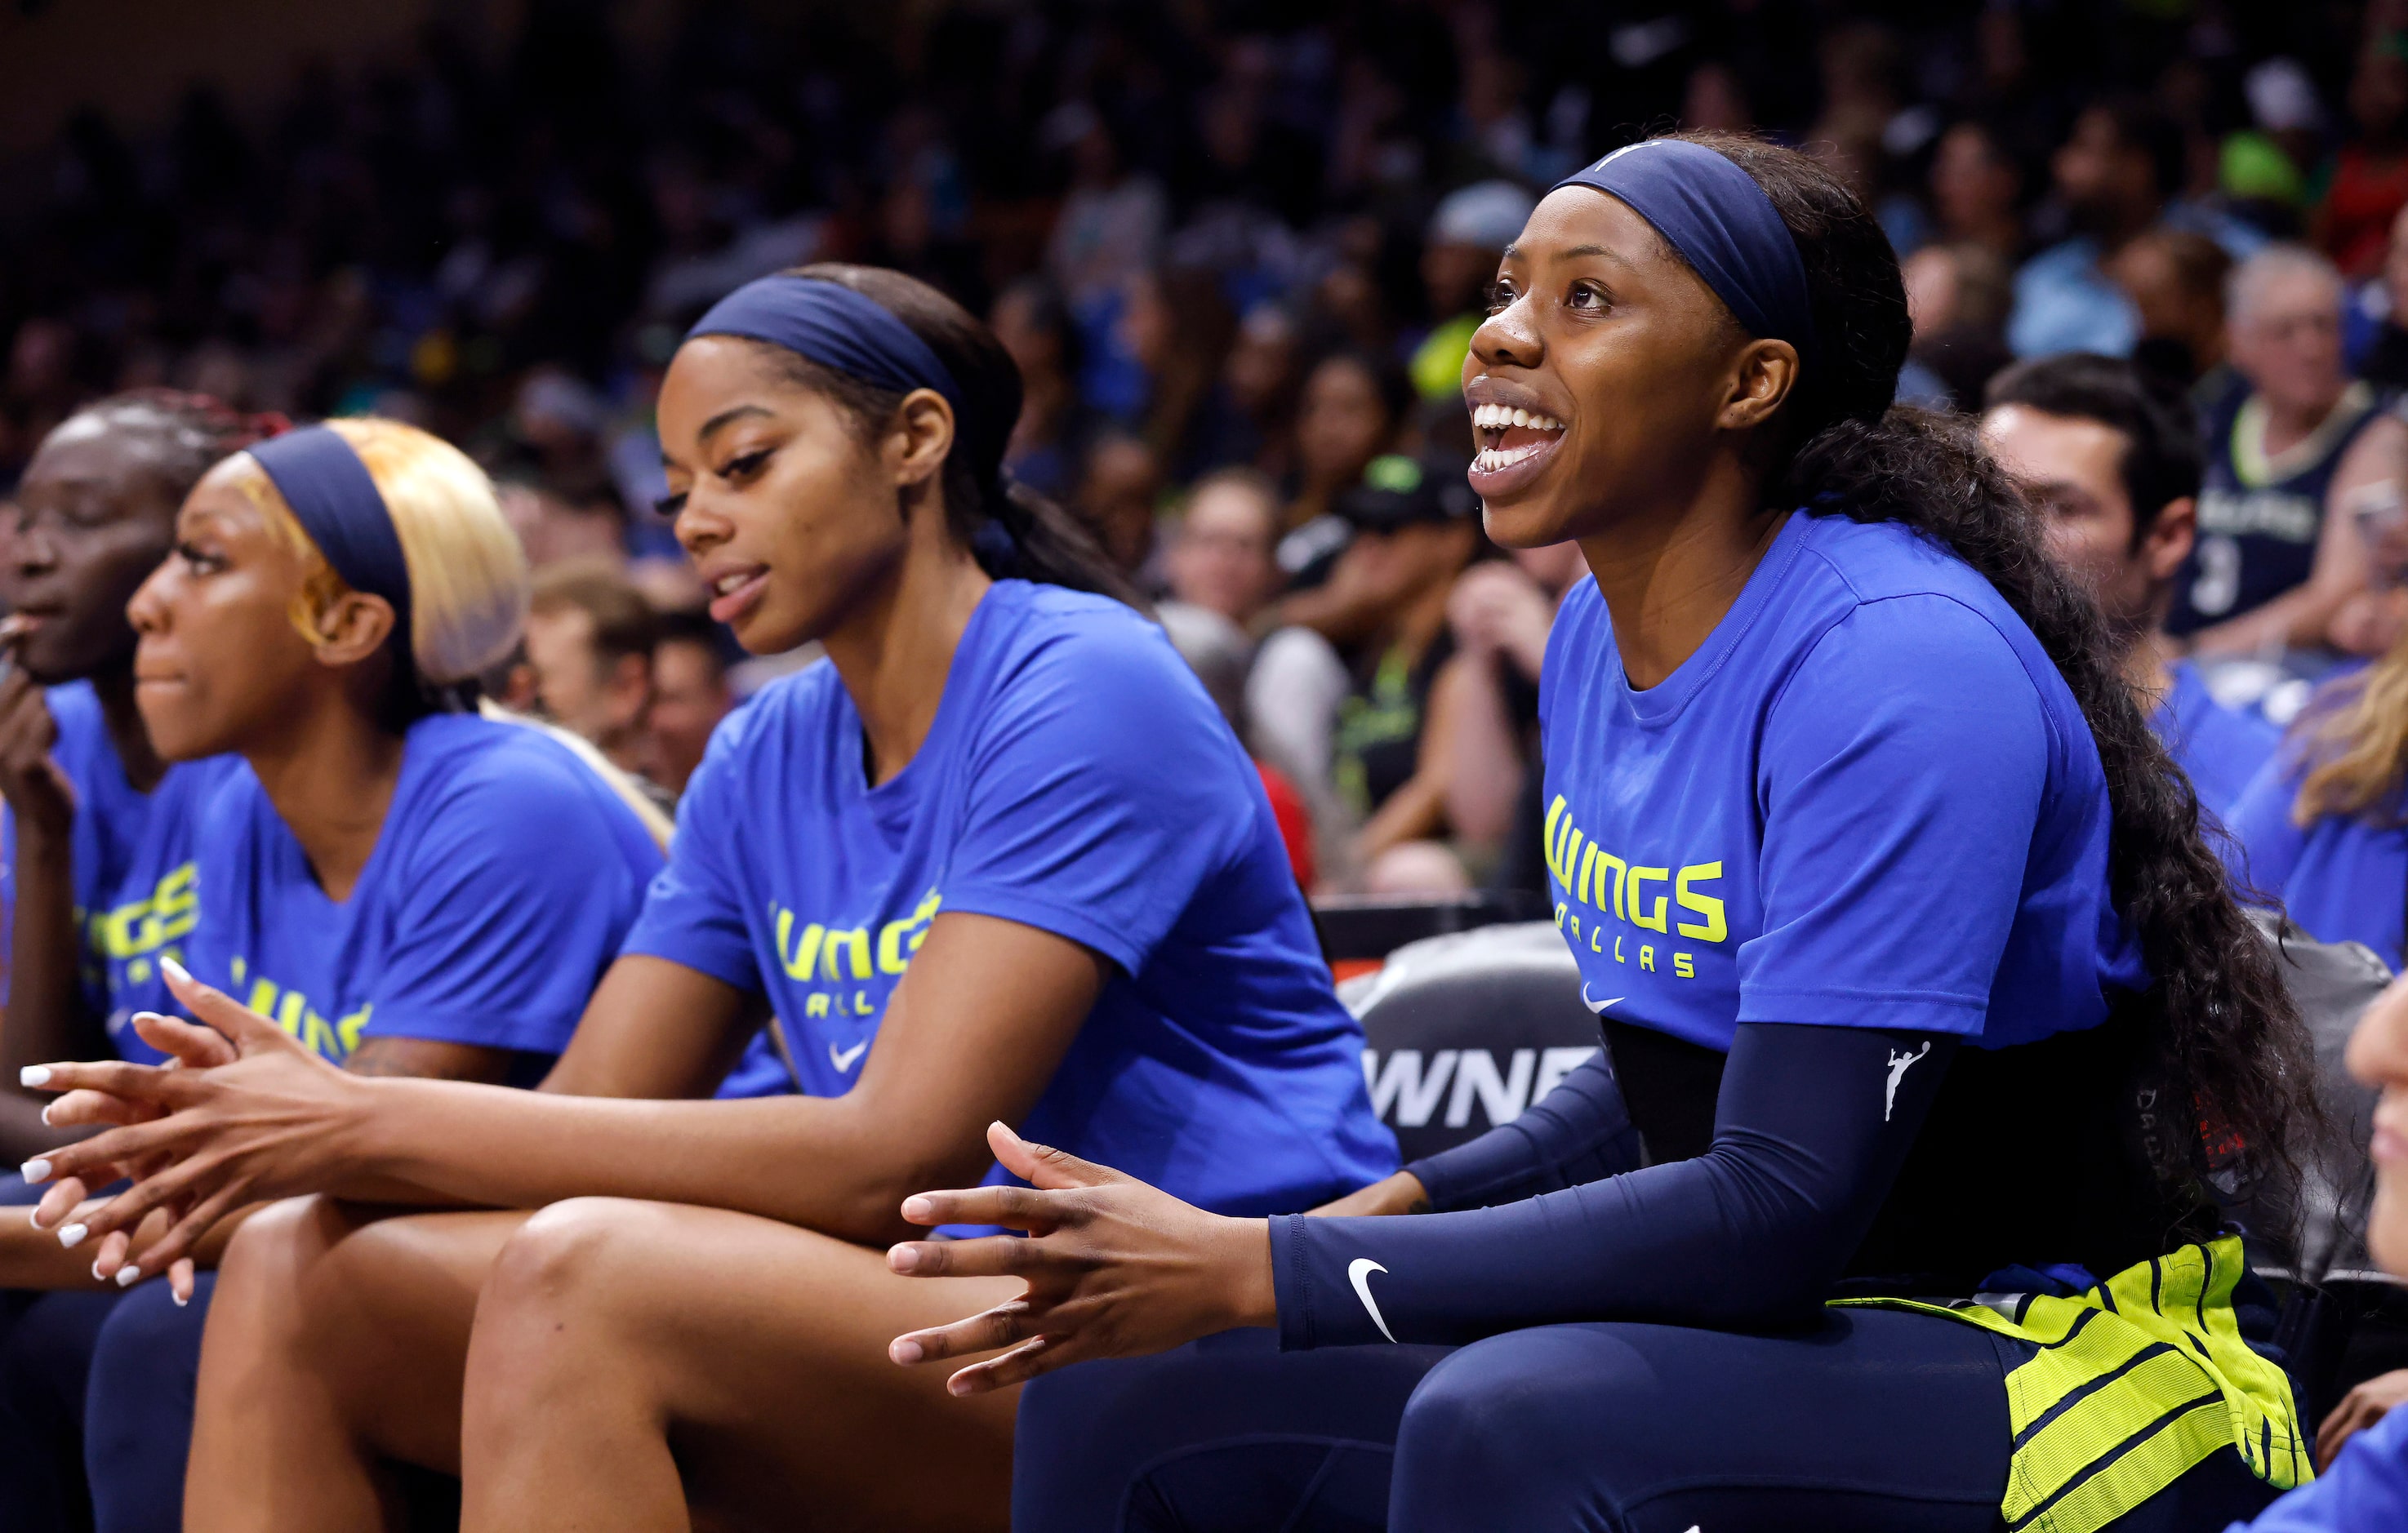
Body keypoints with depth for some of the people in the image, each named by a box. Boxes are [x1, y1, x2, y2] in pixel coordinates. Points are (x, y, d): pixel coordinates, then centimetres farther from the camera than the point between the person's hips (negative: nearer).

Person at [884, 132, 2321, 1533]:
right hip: (1778, 1322, 8)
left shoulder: (1900, 665, -20)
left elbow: (1779, 1215, -26)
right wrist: (1387, 1212, 1)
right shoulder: (1599, 638, 7)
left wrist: (1261, 1272, -27)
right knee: (1123, 1391, -4)